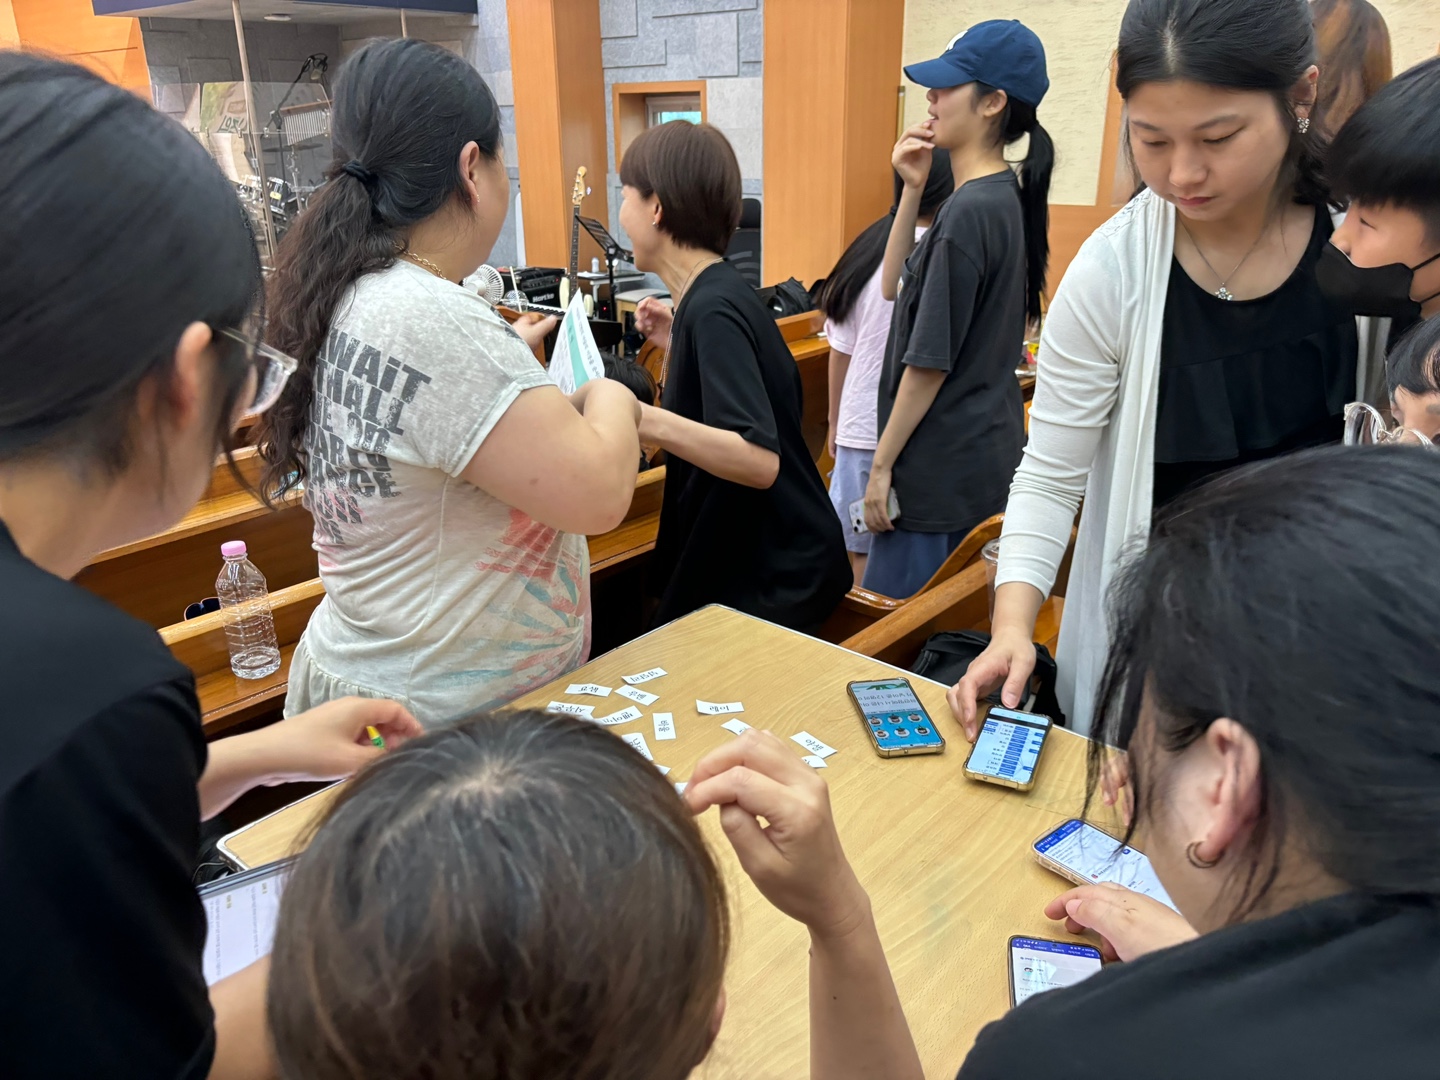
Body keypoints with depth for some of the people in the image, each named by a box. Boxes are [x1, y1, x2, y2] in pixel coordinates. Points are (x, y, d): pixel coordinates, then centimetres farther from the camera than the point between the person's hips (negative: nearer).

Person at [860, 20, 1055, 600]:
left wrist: (882, 465, -10)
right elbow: (894, 286, 17)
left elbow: (931, 361, -18)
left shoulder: (968, 212, -19)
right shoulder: (1005, 199, 9)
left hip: (943, 469, -10)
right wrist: (912, 188, 6)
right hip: (990, 451, 10)